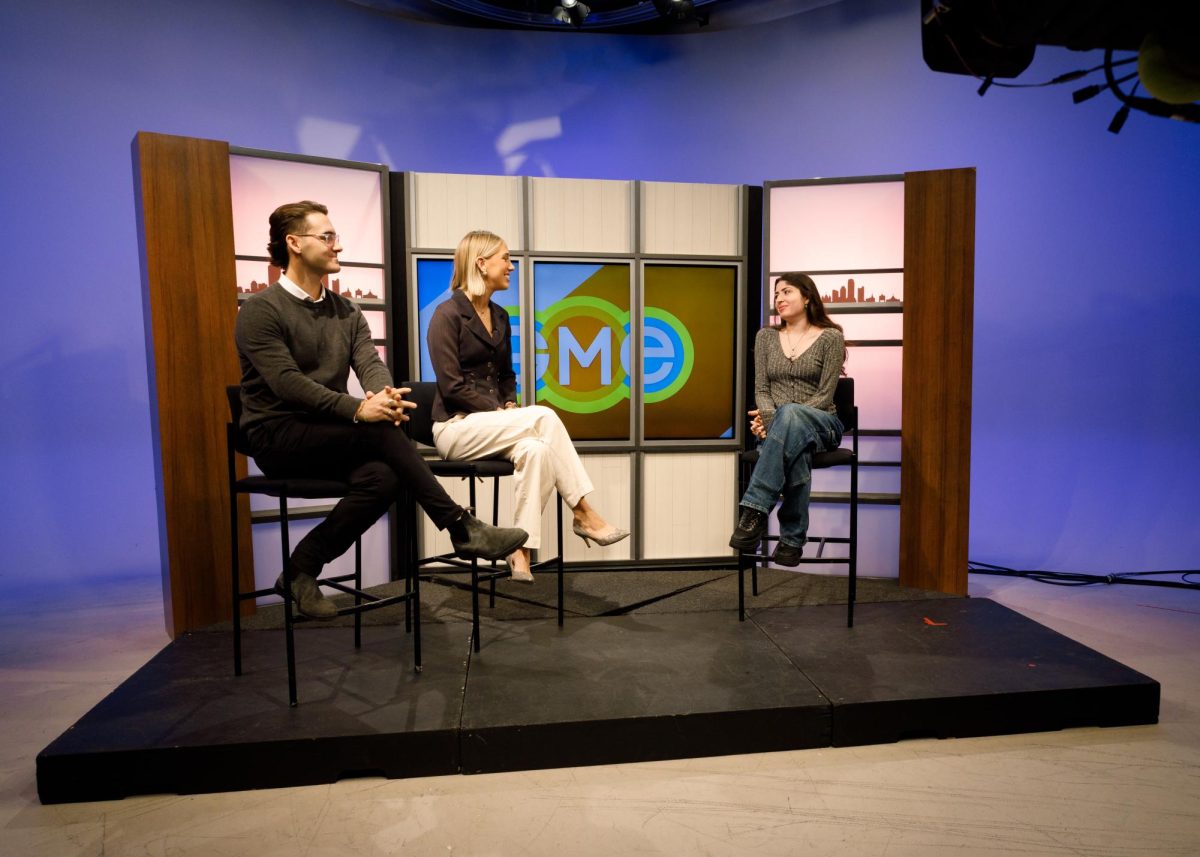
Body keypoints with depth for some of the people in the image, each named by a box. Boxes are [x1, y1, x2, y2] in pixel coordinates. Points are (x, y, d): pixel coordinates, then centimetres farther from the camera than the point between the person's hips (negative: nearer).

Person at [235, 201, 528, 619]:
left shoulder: (346, 312, 13)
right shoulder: (260, 310, -6)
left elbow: (369, 363, -2)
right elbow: (287, 382, -19)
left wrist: (384, 394, -28)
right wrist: (357, 409, -32)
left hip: (329, 436, 6)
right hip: (277, 436, -5)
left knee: (383, 478, -27)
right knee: (381, 431, -30)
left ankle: (303, 568, -8)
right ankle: (461, 527, -23)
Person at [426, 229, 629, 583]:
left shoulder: (500, 316, 13)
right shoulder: (448, 314, -9)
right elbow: (452, 386, -16)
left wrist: (510, 406, 0)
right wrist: (500, 412, -18)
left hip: (490, 422, 7)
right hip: (456, 426, -6)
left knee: (535, 448, -27)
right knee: (543, 417, -27)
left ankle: (521, 549, -27)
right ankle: (583, 514, -20)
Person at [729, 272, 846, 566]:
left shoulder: (830, 338, 1)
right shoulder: (766, 336, 12)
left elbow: (825, 394, -6)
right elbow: (761, 389, 7)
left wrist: (783, 416, -20)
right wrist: (768, 415, -17)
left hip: (820, 424, -2)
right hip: (779, 426, 2)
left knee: (789, 416, -41)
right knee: (795, 453, -39)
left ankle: (754, 511, -47)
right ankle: (792, 540, -32)